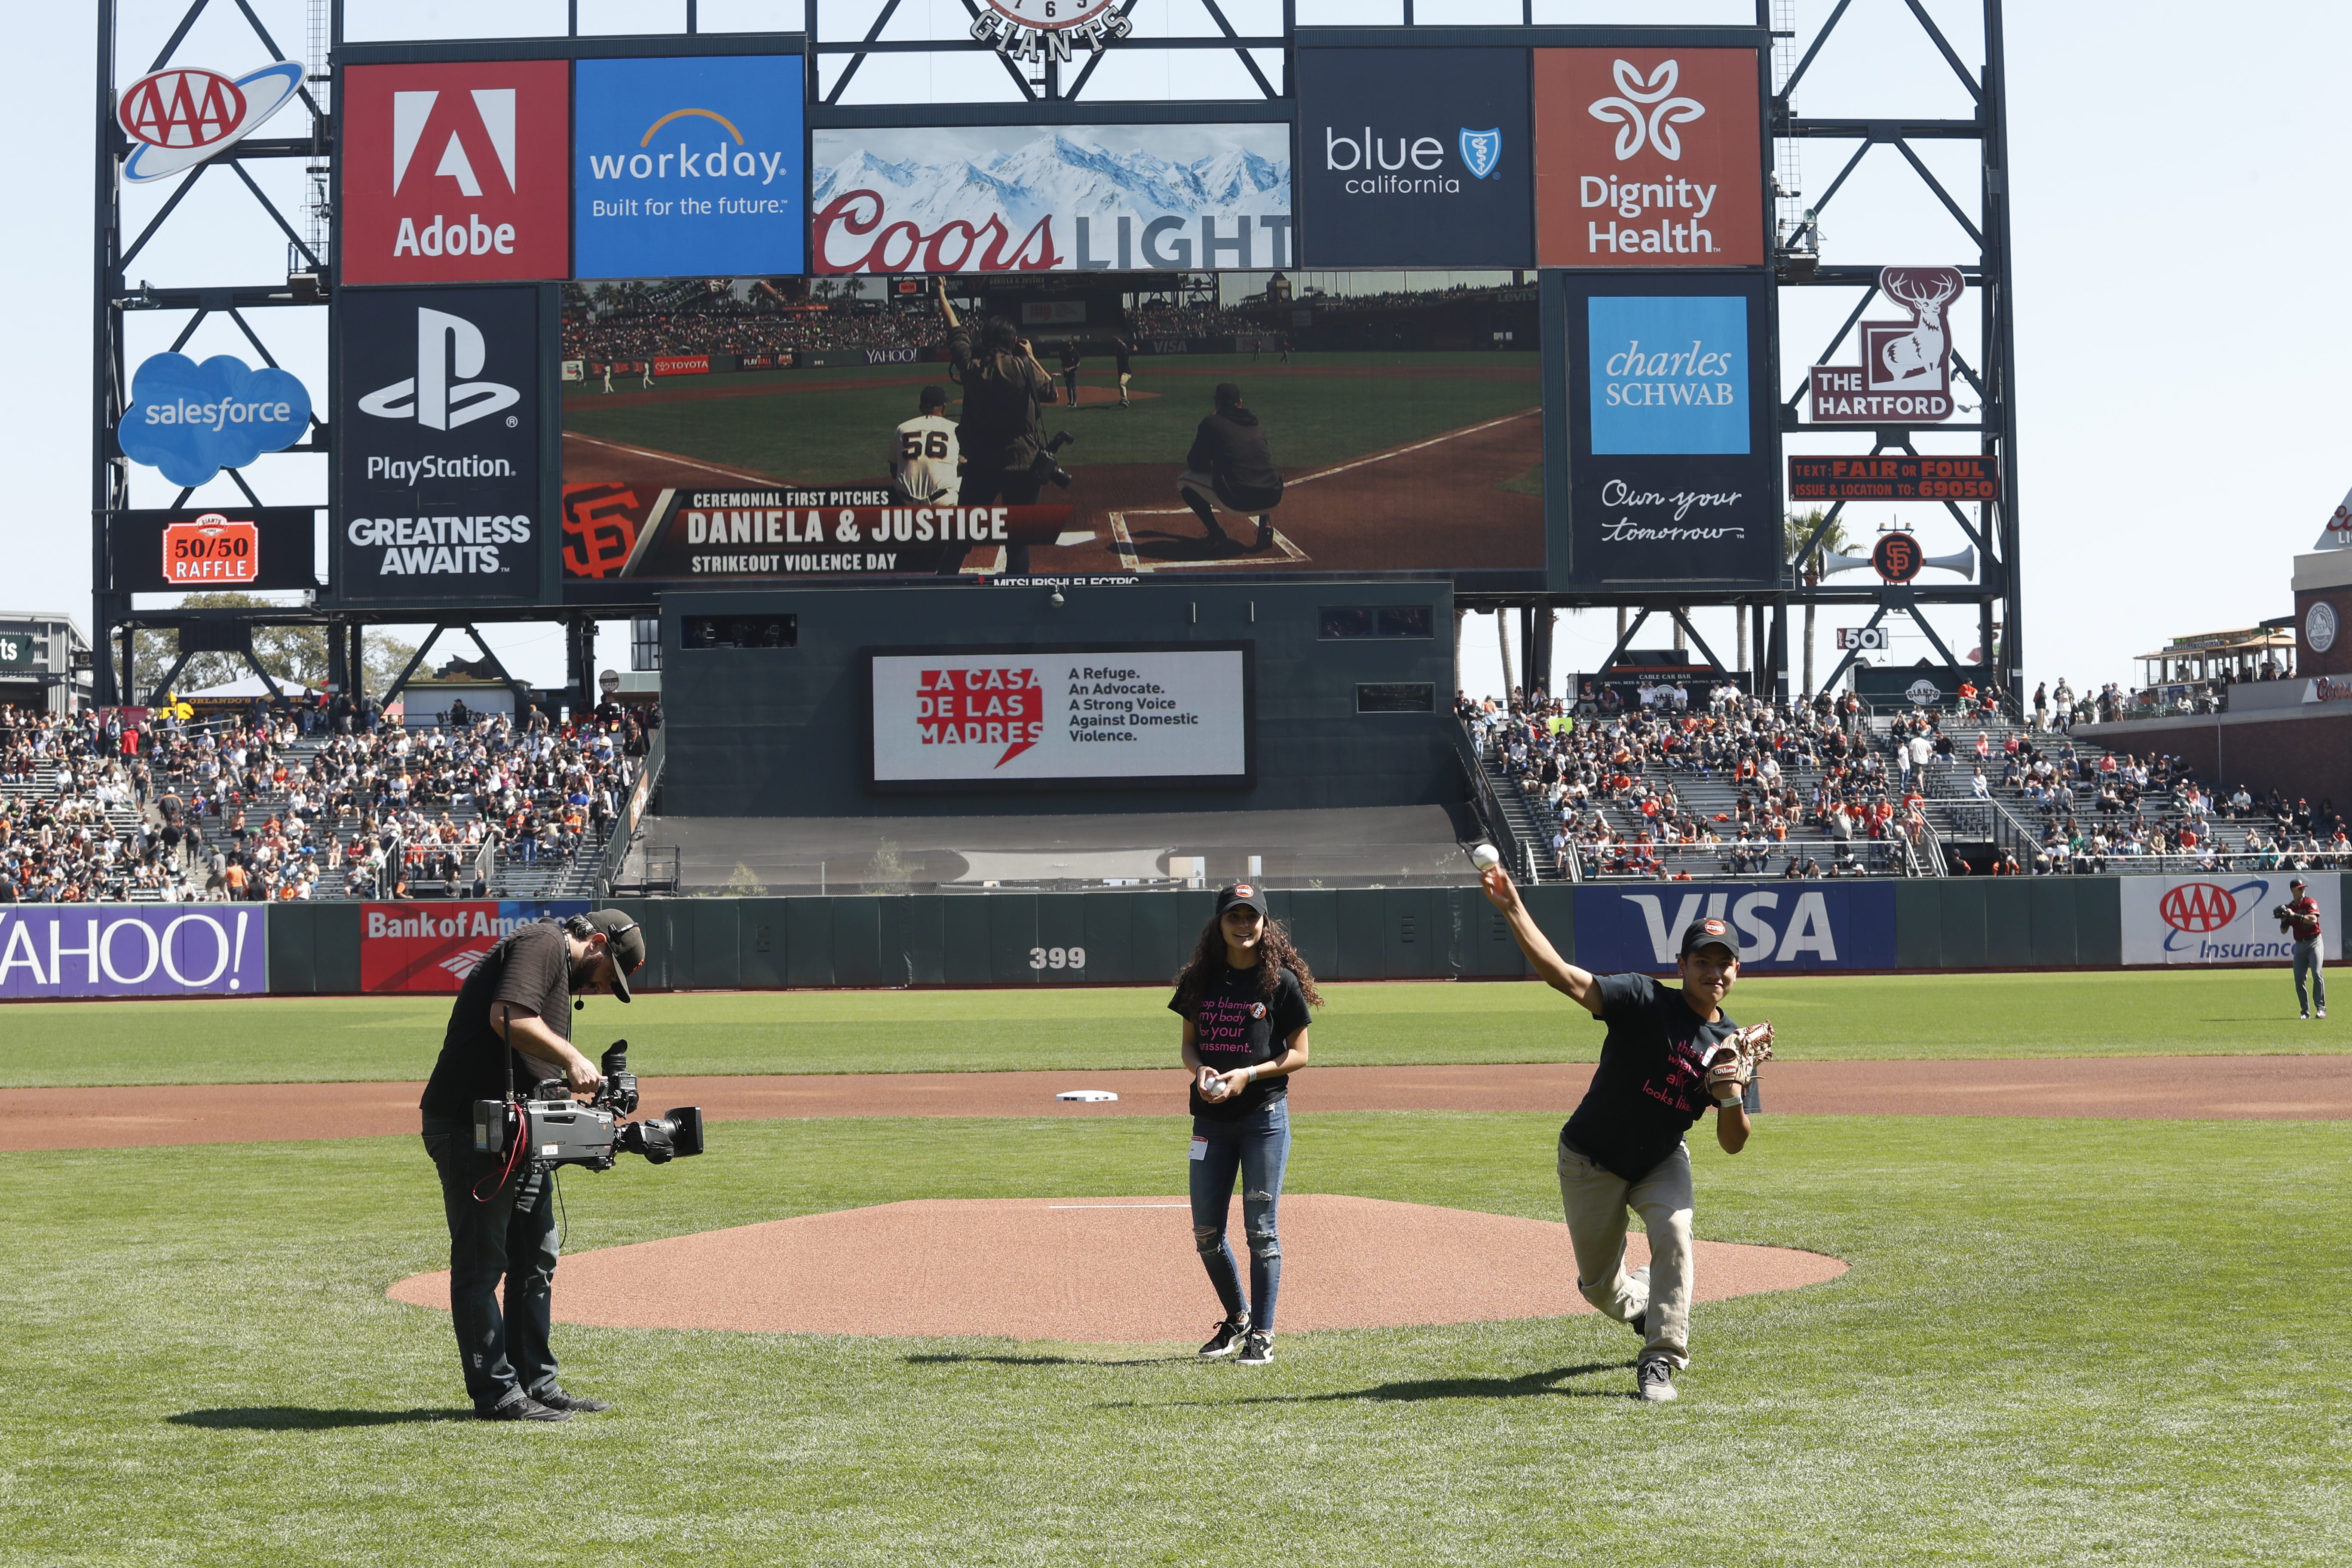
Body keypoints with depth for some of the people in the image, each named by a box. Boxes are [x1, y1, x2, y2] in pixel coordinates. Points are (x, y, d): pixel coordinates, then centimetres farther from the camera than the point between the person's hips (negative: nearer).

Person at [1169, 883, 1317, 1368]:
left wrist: (1248, 1075, -16)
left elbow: (1299, 1054, -3)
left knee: (1261, 1229, -3)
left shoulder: (1282, 982, -4)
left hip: (1265, 1115, -4)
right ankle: (1237, 1318, 28)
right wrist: (1199, 1068, -8)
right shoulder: (1201, 980, 8)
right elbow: (1188, 1043, 14)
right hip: (1211, 1119, 5)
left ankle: (1262, 1334, 6)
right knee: (1206, 1231, 8)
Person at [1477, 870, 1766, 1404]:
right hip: (1591, 1161, -2)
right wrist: (1513, 910, -47)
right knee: (1599, 1287, 7)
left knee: (1674, 1235, -27)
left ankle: (1660, 1363, -15)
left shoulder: (1734, 1043, -7)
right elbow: (1564, 977, -34)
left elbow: (1733, 1144, -5)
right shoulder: (1646, 1000, -21)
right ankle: (1644, 1305, 44)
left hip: (1661, 1161, 3)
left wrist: (1731, 1095, -26)